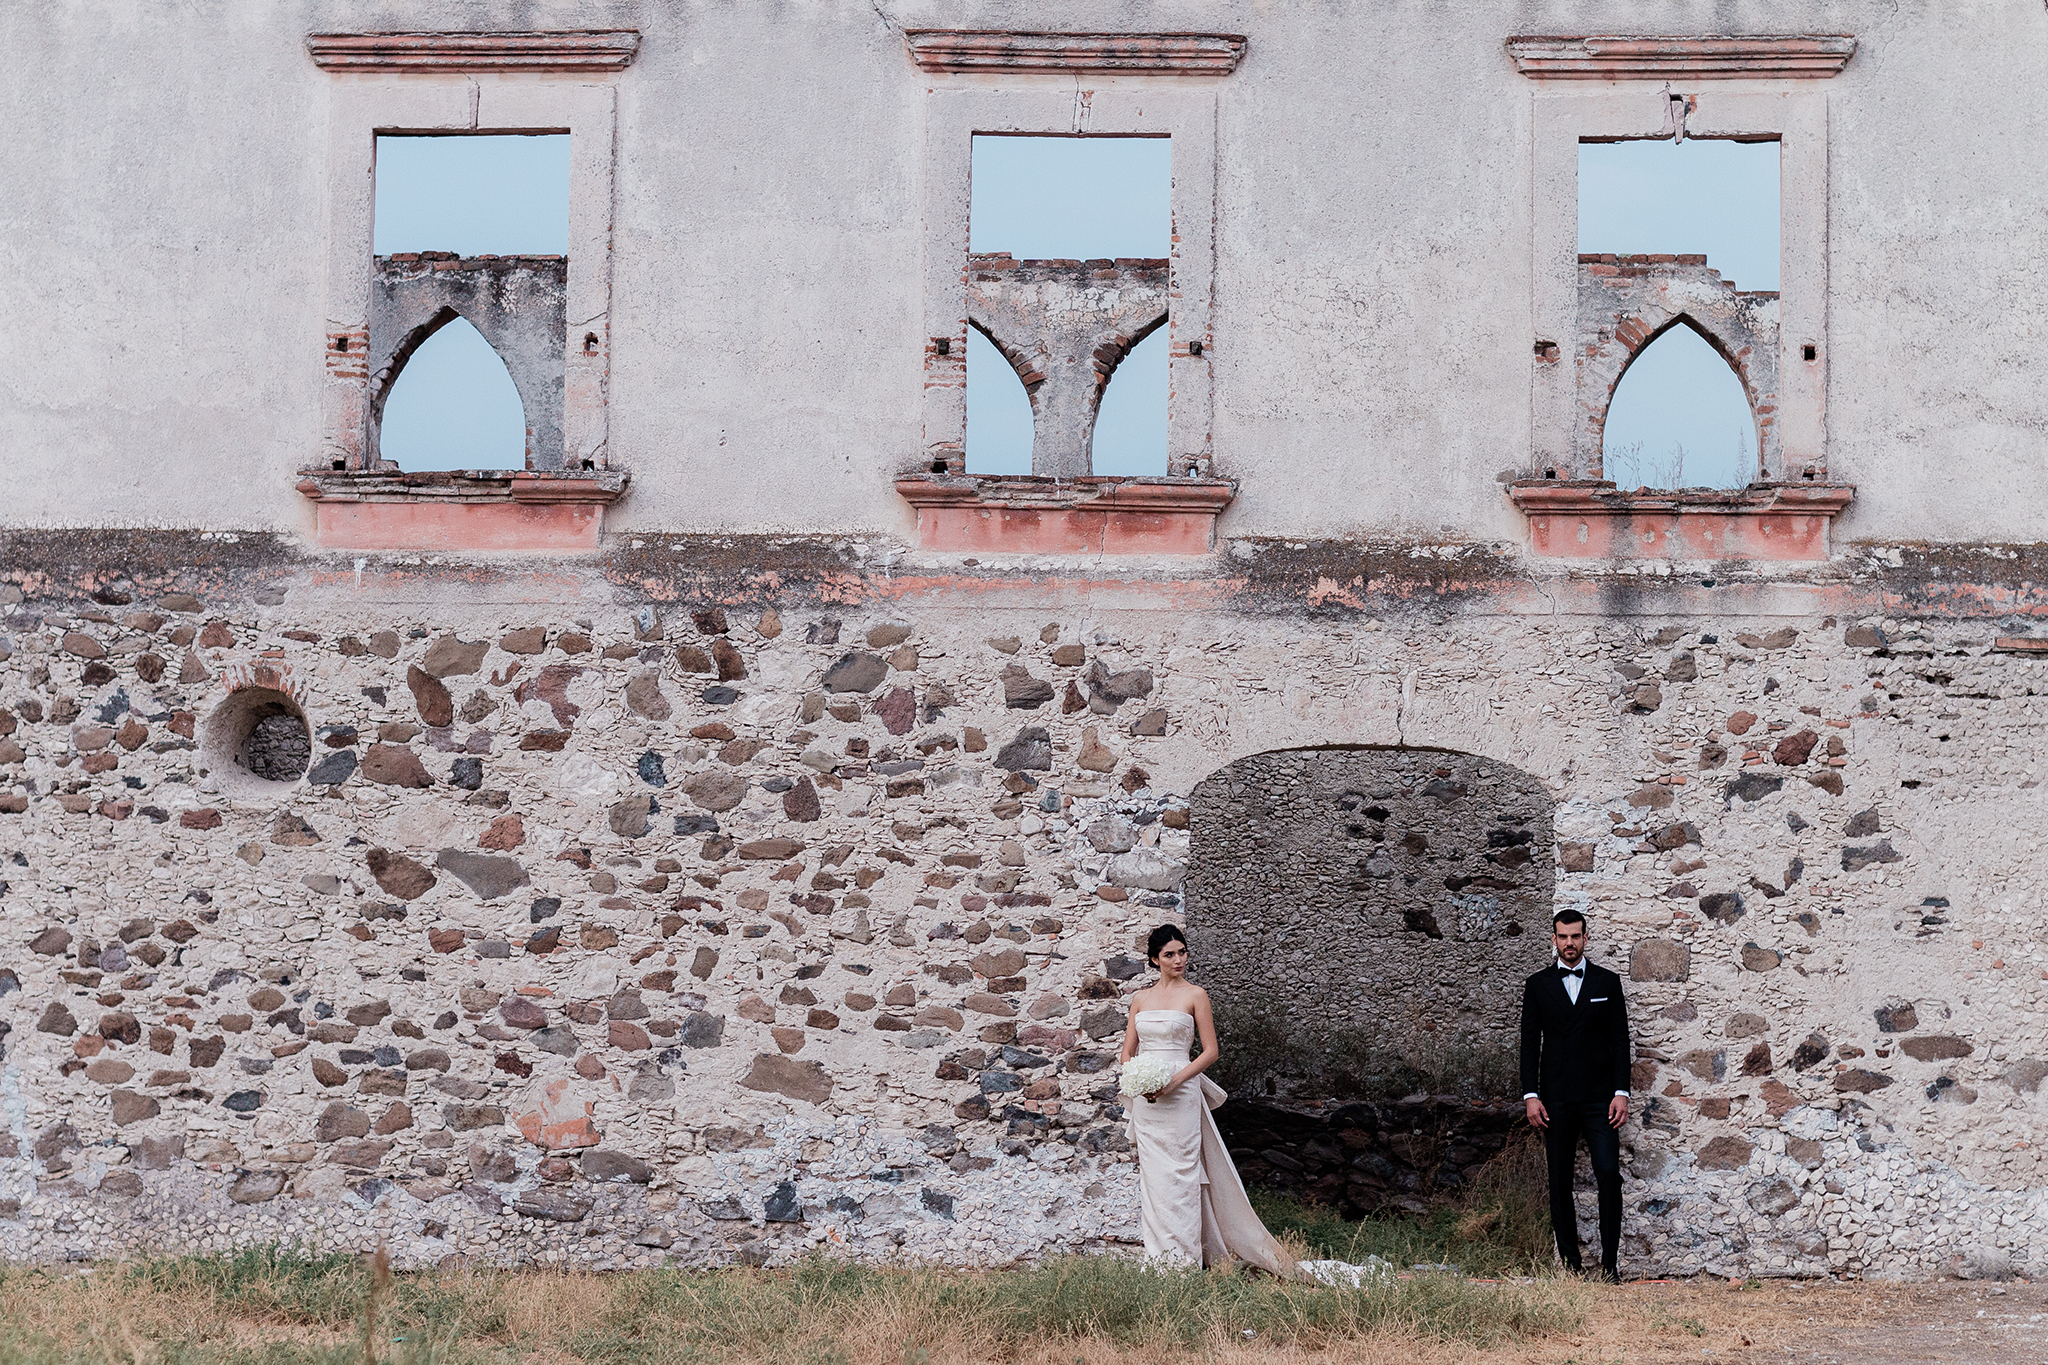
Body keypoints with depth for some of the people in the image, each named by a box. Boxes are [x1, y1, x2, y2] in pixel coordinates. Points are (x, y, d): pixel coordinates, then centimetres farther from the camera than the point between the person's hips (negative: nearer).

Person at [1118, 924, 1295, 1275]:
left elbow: (1211, 1051, -2)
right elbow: (1127, 1052, 15)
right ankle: (1158, 1255, 12)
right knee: (1151, 1177, 6)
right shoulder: (1140, 998, 12)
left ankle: (1184, 1257, -3)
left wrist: (1175, 1080, -14)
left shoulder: (1195, 995, 0)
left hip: (1179, 1097, -4)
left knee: (1180, 1175, -6)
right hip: (1146, 1101, 4)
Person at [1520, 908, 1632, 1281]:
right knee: (1560, 1182, 2)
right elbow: (1529, 1044, 7)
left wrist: (1621, 1092, -3)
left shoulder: (1607, 982, 7)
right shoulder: (1537, 985, 8)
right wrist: (1530, 1096, -2)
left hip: (1599, 1098, -1)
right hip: (1555, 1100, 1)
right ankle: (1569, 1262, 7)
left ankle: (1610, 1261, -3)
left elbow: (1620, 1040, 5)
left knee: (1609, 1174, -11)